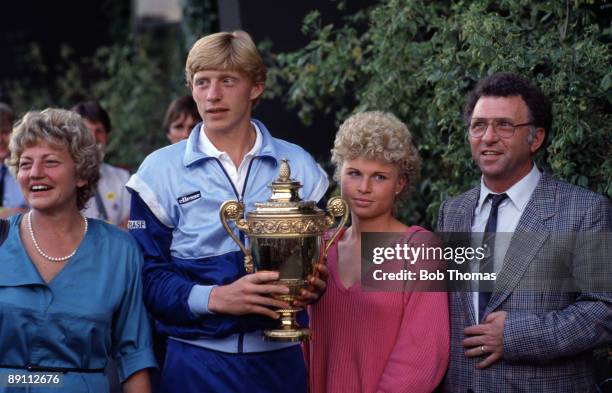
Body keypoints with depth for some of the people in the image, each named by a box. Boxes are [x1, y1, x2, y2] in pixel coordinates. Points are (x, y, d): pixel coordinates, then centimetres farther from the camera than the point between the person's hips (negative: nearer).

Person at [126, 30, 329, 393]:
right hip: (197, 362, -2)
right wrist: (215, 298, -21)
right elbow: (148, 275, -5)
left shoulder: (298, 165, 4)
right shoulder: (162, 170, -1)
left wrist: (315, 285, -12)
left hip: (281, 360, 2)